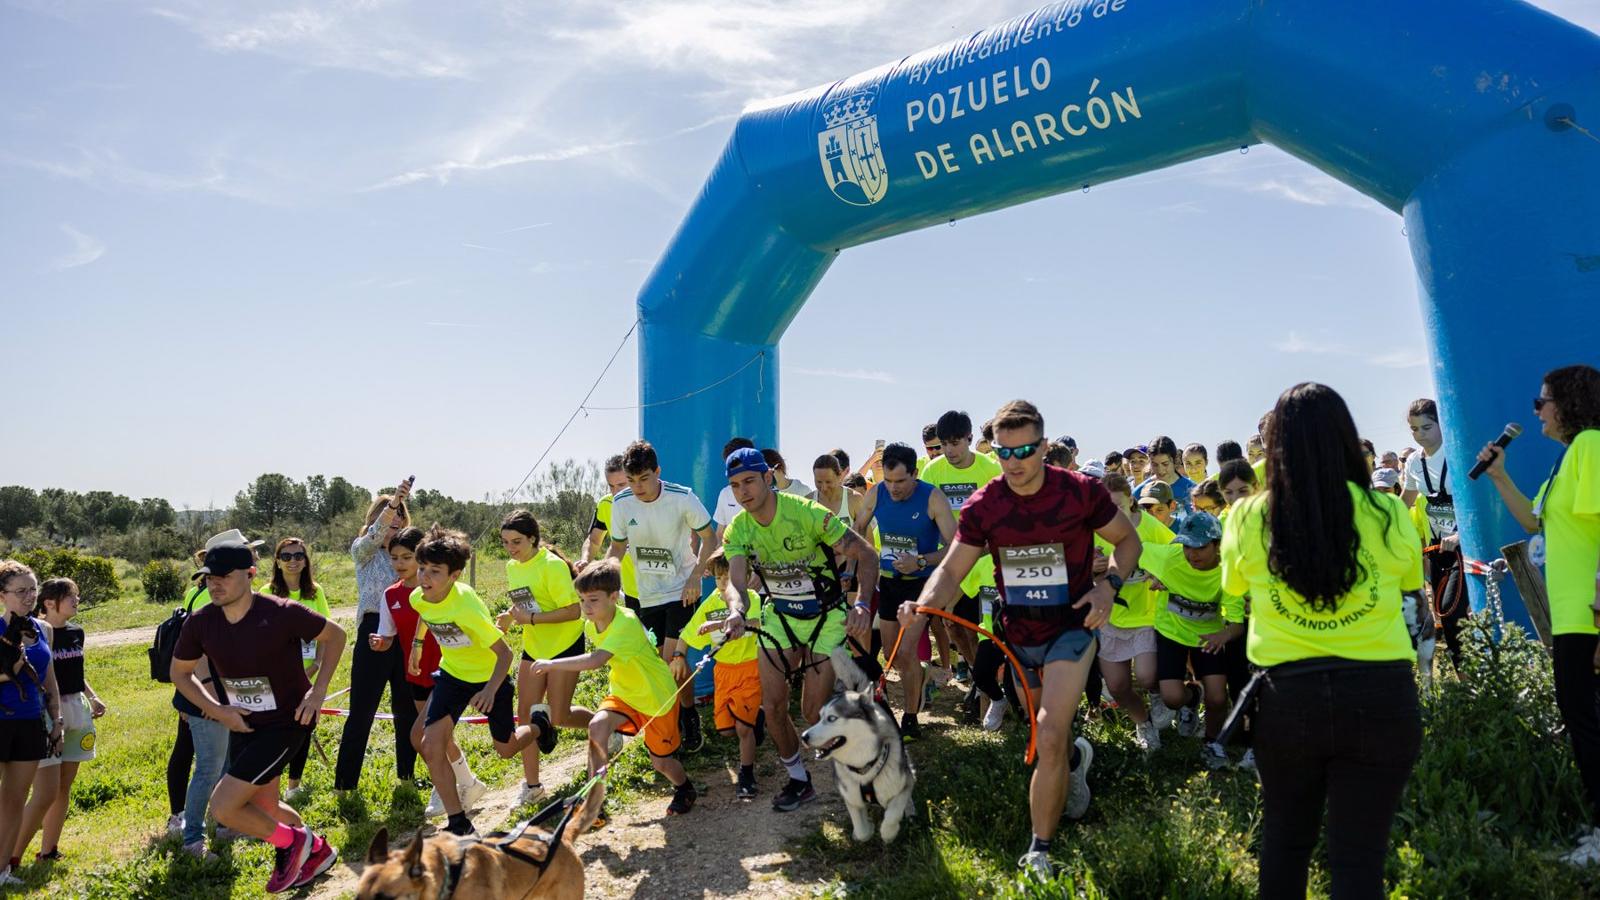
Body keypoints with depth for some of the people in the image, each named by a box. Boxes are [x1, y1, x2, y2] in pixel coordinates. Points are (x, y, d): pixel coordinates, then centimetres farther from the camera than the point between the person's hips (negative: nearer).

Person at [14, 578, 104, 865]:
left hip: (76, 712, 7)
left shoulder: (76, 632, 8)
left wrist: (92, 697, 6)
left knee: (64, 788, 11)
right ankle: (12, 856, 5)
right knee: (46, 793, -9)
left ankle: (48, 851, 21)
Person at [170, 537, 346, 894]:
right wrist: (217, 710, -6)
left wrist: (318, 691, -17)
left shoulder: (281, 613, -25)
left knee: (222, 807, -12)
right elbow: (179, 672, 6)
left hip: (287, 722, -6)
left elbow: (334, 635, -10)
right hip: (242, 724, 6)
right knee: (264, 805, 20)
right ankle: (316, 851, 46)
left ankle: (292, 842, 14)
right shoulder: (200, 623, -11)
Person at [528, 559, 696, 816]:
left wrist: (552, 664, -43)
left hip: (657, 696, -6)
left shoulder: (626, 623, -34)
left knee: (660, 762, 6)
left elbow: (596, 660, -47)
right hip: (624, 692, 6)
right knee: (597, 725, -23)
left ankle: (685, 789, 40)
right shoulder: (590, 625, -8)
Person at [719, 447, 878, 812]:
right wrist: (737, 612, -46)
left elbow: (866, 554, -22)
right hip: (778, 617, 4)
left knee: (814, 712, -6)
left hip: (825, 617, -4)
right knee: (773, 707, 1)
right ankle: (798, 779, 24)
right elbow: (736, 582, -23)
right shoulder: (738, 530, -10)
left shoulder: (807, 512, -24)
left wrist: (862, 603, -38)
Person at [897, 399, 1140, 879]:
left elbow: (1127, 539, 1)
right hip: (1018, 635, 4)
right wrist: (922, 606, -29)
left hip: (1071, 628, -4)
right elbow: (951, 569, -8)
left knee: (1049, 740, -16)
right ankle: (1076, 758, 59)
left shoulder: (1081, 491, -15)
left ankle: (1039, 853, -1)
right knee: (1048, 735, 21)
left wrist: (1109, 585, -17)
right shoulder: (982, 506, -9)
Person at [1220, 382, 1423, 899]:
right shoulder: (1387, 514, -7)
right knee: (1359, 853, 9)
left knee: (1284, 842, 21)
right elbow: (1413, 578, 15)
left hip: (1287, 697, 1)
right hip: (1378, 696, -1)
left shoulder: (1249, 518, -6)